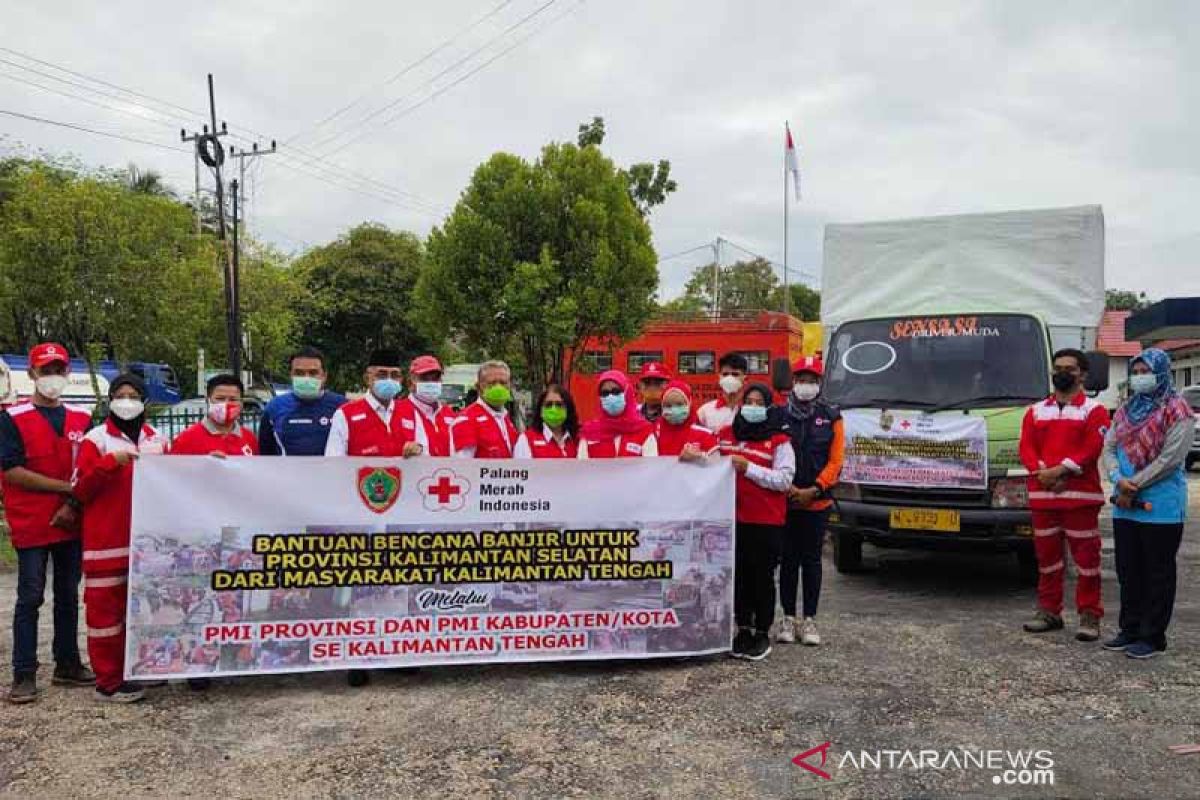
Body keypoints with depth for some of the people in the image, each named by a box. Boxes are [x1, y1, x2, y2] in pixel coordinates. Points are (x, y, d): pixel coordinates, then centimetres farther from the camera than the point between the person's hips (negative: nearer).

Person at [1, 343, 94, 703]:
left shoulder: (81, 420, 8)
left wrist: (74, 504, -8)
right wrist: (66, 487, -15)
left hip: (72, 523, 4)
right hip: (30, 524, -4)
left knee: (68, 595, 12)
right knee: (30, 598, 0)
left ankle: (67, 665, 22)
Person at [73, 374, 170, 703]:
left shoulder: (157, 440, 11)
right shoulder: (96, 439, -3)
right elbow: (81, 490, -8)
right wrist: (111, 462, -19)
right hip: (107, 540, -5)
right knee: (106, 607, 0)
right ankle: (108, 681, 8)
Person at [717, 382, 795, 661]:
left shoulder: (779, 440, -3)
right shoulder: (726, 434, 10)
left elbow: (783, 480, -10)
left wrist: (748, 468, -16)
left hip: (767, 521, -4)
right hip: (734, 517, 4)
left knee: (763, 576, 4)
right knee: (739, 574, 10)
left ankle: (762, 634, 16)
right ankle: (743, 630, 22)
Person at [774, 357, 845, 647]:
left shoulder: (831, 417, 2)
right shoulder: (779, 415, 0)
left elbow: (835, 460, -1)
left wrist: (813, 490, -10)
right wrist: (786, 487, -12)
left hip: (818, 502, 0)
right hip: (785, 501, 0)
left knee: (812, 561, 7)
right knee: (788, 560, 7)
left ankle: (809, 619, 16)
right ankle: (789, 618, 17)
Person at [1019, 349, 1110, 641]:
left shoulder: (1094, 410, 3)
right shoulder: (1036, 411, 15)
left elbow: (1092, 450, -9)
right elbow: (1027, 448, 6)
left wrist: (1059, 470, -18)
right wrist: (1041, 472, -12)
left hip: (1080, 495, -4)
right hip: (1041, 495, 4)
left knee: (1086, 557, -1)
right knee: (1047, 557, 10)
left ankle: (1090, 615, 8)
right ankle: (1049, 612, 20)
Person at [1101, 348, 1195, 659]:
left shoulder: (1177, 411, -6)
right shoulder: (1126, 410, 14)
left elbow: (1171, 458, -15)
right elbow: (1109, 448, 8)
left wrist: (1133, 486, -15)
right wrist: (1119, 480, -10)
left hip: (1160, 507, -7)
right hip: (1125, 506, 7)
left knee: (1157, 573, 2)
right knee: (1128, 570, 13)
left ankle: (1152, 637, 9)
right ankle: (1130, 630, 24)